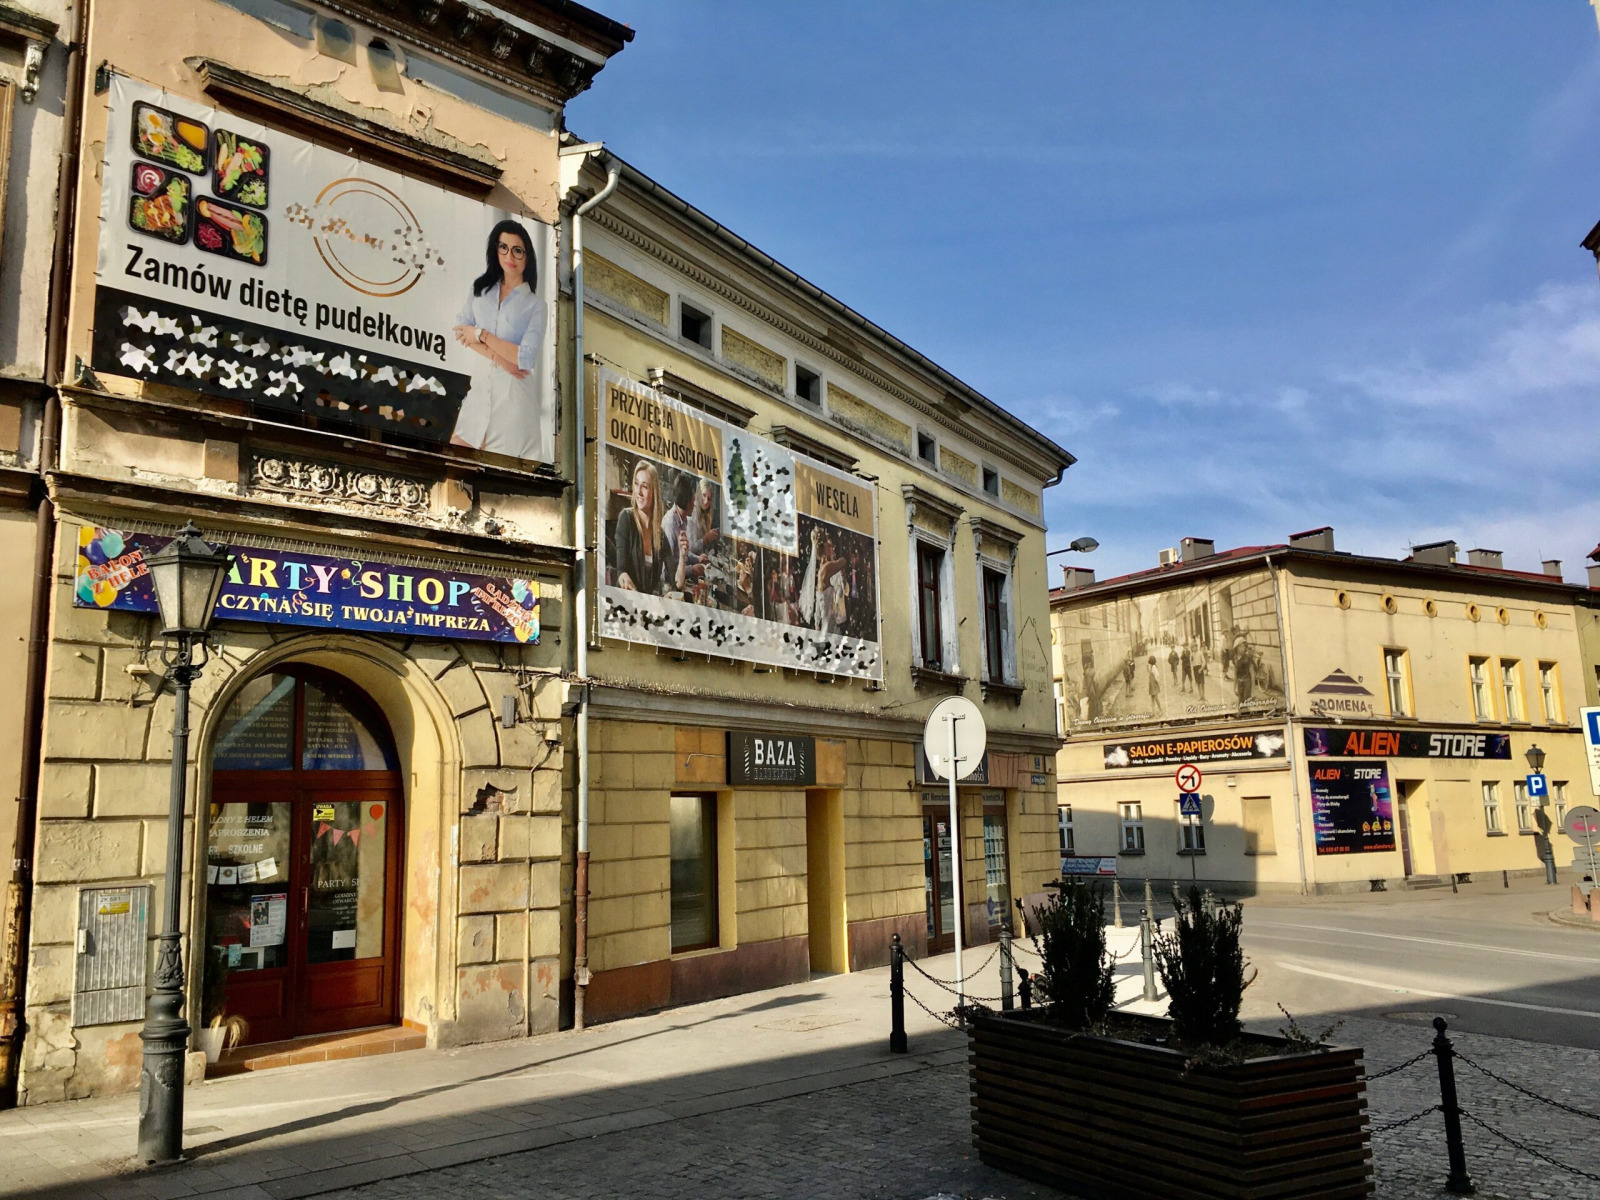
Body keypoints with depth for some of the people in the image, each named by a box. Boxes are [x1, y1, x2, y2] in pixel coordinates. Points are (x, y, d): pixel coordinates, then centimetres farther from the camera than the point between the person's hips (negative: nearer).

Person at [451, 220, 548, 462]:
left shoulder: (535, 305, -3)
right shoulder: (480, 288, 10)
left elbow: (526, 360, -13)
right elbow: (460, 331, 0)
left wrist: (481, 335, -10)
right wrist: (497, 357, -14)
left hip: (513, 393, -4)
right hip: (480, 386, 4)